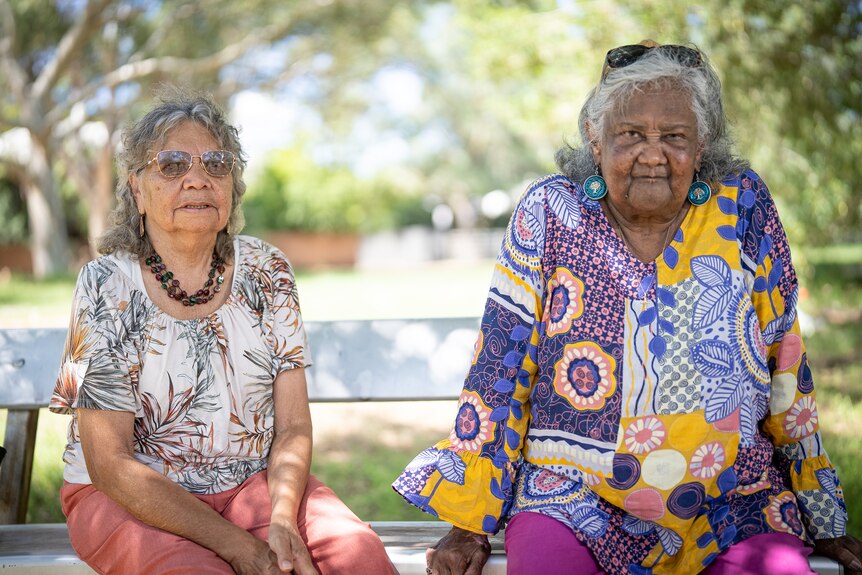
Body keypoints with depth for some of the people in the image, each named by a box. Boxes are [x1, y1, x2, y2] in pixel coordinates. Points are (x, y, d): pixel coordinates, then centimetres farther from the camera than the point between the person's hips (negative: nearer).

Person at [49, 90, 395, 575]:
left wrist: (281, 521, -20)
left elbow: (293, 427, 0)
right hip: (126, 499, -2)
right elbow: (110, 464, -13)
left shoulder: (266, 271, 0)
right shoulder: (107, 287, -11)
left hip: (254, 480, 3)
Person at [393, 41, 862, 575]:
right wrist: (469, 524, -2)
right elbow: (500, 366, 0)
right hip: (575, 498, -1)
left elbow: (786, 363, 5)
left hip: (733, 508, 2)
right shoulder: (550, 211, -2)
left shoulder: (743, 206, 0)